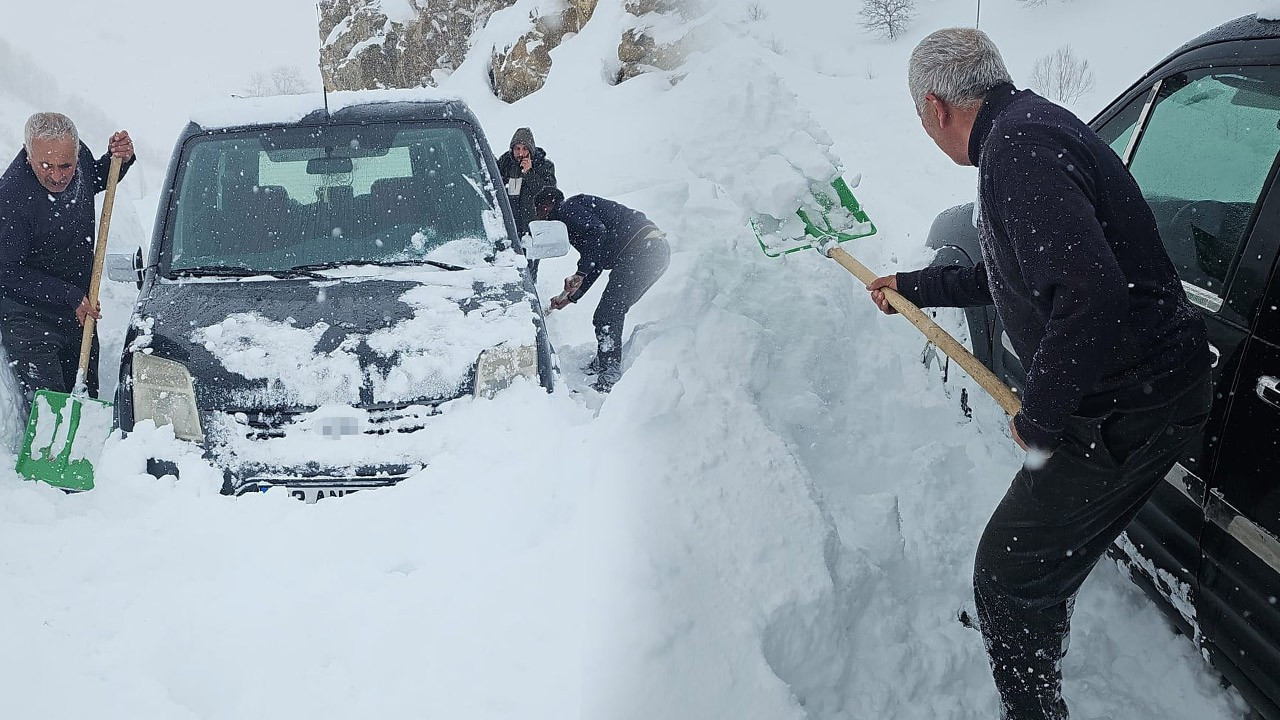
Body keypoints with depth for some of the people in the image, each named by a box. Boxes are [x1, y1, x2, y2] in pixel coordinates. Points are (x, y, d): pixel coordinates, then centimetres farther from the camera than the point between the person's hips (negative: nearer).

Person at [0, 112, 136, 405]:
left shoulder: (79, 154, -10)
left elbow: (94, 181, 17)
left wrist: (119, 160, -3)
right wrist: (70, 296, -19)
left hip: (80, 309, 7)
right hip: (28, 317, -7)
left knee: (86, 397, 17)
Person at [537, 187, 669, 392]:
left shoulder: (567, 209, 3)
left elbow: (596, 232, -17)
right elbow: (594, 267, 34)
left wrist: (579, 274, -13)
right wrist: (569, 297, 37)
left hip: (640, 250, -10)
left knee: (606, 318, -7)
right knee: (613, 312, 21)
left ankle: (610, 379, -5)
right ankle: (603, 362, 35)